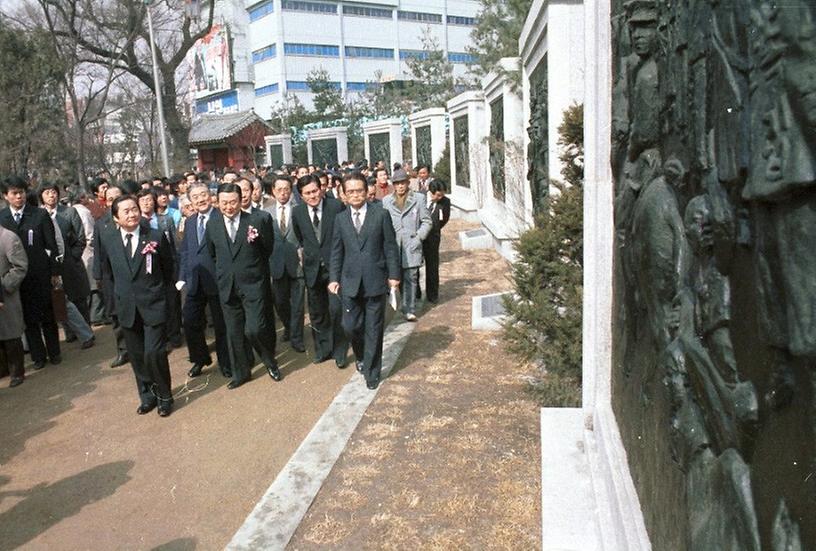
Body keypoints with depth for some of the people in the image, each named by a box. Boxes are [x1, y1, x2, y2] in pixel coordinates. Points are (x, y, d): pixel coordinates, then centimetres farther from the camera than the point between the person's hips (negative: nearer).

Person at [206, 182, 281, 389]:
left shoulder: (257, 220, -9)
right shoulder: (212, 224, 2)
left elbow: (268, 250, 3)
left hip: (253, 285, -4)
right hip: (227, 286, 4)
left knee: (254, 329, -11)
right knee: (234, 333, 12)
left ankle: (270, 360, 18)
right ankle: (241, 373, 29)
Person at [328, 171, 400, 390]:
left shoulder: (381, 214, -2)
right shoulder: (340, 219, 7)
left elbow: (390, 247, -1)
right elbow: (336, 252, 9)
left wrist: (393, 275, -4)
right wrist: (334, 278, 3)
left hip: (375, 281, -2)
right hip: (350, 282, 2)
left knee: (374, 329, 5)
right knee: (351, 326, 4)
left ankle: (372, 371, 20)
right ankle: (362, 356, 34)